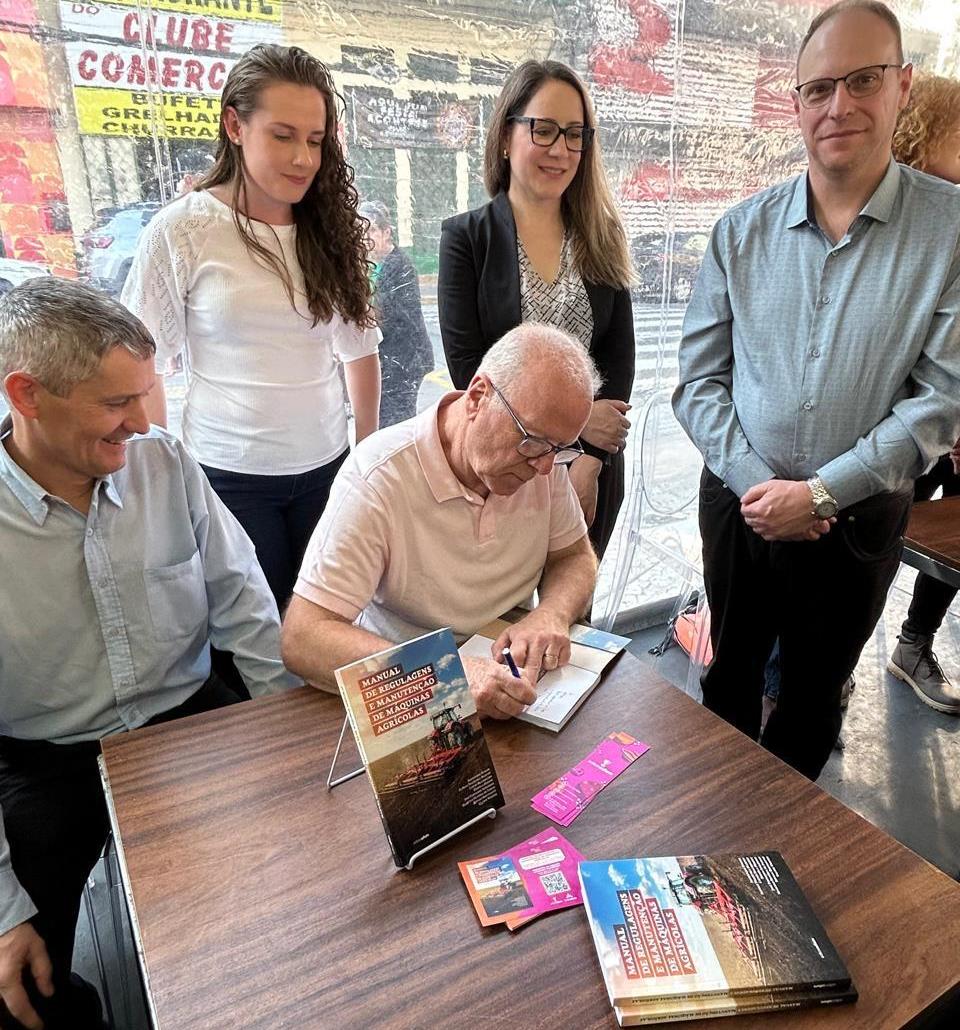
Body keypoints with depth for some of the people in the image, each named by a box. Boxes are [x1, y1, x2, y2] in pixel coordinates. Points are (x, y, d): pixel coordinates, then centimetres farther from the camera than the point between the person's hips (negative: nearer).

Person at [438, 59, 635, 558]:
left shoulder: (601, 239, 7)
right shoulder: (466, 237, -3)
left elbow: (619, 356, 1)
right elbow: (467, 369, -10)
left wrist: (590, 462, -11)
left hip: (592, 470, 3)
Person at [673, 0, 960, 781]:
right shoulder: (742, 231, -1)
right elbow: (700, 376, -2)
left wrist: (820, 491, -18)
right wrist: (753, 481, -14)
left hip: (859, 518, -1)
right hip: (740, 505, 2)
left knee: (814, 690, 18)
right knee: (730, 674, 19)